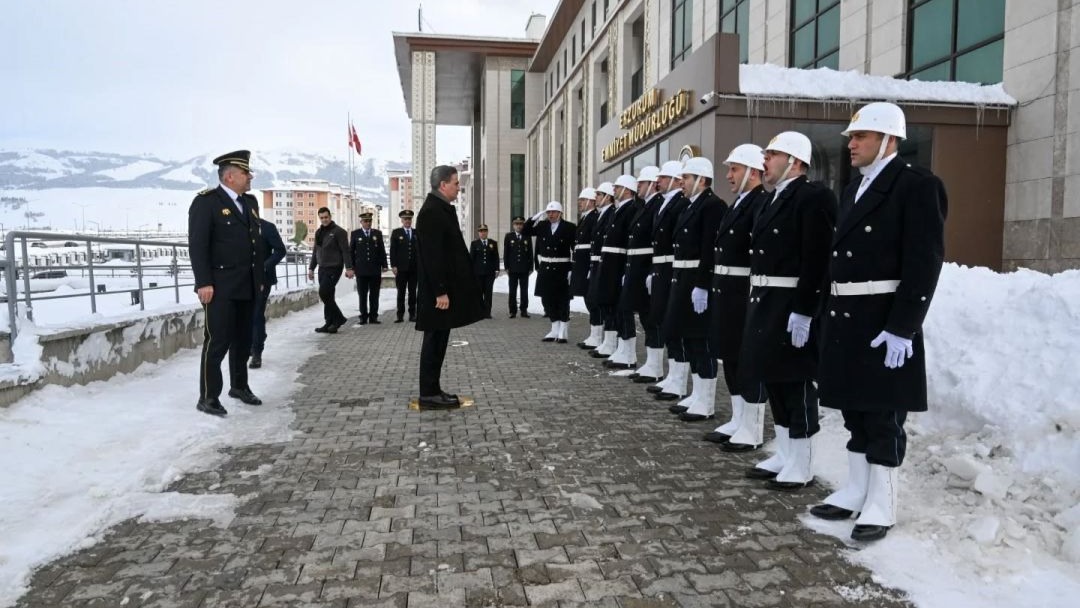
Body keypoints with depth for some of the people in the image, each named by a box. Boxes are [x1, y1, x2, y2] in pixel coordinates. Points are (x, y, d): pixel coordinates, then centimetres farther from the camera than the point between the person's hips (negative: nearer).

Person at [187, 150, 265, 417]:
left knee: (243, 340, 15)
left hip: (247, 286, 7)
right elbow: (197, 244, -13)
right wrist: (204, 283, -19)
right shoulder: (205, 202, -7)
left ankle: (239, 386, 29)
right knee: (217, 342, -5)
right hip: (220, 287, -7)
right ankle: (208, 398, 4)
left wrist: (260, 278, 14)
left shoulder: (250, 202, 15)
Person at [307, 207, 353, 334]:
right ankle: (330, 324, 12)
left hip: (334, 268, -7)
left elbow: (345, 251, -11)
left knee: (324, 293, -15)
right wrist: (311, 268, 19)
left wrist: (349, 268, -17)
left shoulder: (339, 231, -7)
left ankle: (338, 318, -2)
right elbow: (315, 251, 21)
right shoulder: (319, 232, 14)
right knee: (327, 295, 7)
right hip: (322, 268, 7)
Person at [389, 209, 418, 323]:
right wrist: (393, 265, -8)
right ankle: (400, 315, 4)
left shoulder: (417, 233, 10)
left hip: (414, 268, 2)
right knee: (401, 292, 1)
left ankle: (412, 315, 9)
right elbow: (393, 250, 0)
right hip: (401, 268, -2)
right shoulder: (396, 233, 4)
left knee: (413, 292, 5)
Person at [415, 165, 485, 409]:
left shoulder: (441, 209, 15)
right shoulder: (431, 212, -16)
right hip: (438, 291, -10)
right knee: (435, 341, -3)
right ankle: (429, 394, 5)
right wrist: (440, 291, -22)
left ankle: (432, 390, 20)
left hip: (446, 288, 10)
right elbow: (432, 256, -21)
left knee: (438, 341, 13)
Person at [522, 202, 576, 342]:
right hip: (545, 269, 5)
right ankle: (555, 330, 21)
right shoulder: (542, 226, 8)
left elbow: (576, 249, -9)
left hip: (561, 269, -5)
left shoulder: (570, 227, -6)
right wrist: (536, 217, -5)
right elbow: (524, 232, 4)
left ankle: (563, 333, 8)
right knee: (548, 300, 9)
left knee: (562, 301, 1)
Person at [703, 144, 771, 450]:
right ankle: (737, 421, 27)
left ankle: (753, 431, 10)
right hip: (726, 292, 10)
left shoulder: (762, 203, -13)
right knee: (731, 359, 15)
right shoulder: (738, 204, 16)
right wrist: (716, 289, 13)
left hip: (746, 295, -9)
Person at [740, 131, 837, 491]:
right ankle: (783, 456, 26)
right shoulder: (775, 198, 17)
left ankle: (801, 466, 11)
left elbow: (816, 260, -20)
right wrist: (758, 303, 15)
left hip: (793, 308, -9)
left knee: (797, 384, -1)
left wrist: (803, 311, -23)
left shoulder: (813, 196, -12)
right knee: (774, 381, 14)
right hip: (767, 305, 10)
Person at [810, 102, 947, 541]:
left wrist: (901, 329, -20)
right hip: (846, 320, 8)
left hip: (884, 324, -8)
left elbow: (925, 263, -16)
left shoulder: (918, 186, -9)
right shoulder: (852, 191, 16)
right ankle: (855, 490, 27)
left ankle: (881, 505, 13)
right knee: (855, 412, 15)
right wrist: (827, 315, 13)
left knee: (883, 415, 2)